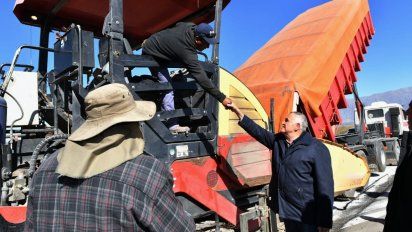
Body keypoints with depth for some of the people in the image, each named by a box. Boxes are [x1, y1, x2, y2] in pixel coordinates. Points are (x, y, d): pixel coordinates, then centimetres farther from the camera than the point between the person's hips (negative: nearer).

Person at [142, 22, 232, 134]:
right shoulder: (187, 52, -37)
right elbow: (201, 78, -40)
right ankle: (172, 125, -13)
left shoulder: (190, 26, -15)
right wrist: (222, 98, -40)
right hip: (152, 54, -9)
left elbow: (177, 25, 7)